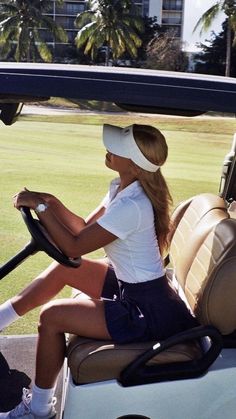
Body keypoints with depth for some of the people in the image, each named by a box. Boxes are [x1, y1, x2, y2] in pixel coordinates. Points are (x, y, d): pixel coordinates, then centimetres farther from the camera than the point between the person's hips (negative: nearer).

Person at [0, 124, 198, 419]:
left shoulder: (131, 206, -30)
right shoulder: (122, 187, -1)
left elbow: (73, 247, -24)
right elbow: (85, 228, 6)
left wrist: (40, 206, -16)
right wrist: (51, 202, -7)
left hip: (146, 312, -9)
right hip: (129, 283, 9)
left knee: (51, 317, -10)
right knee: (62, 269, 11)